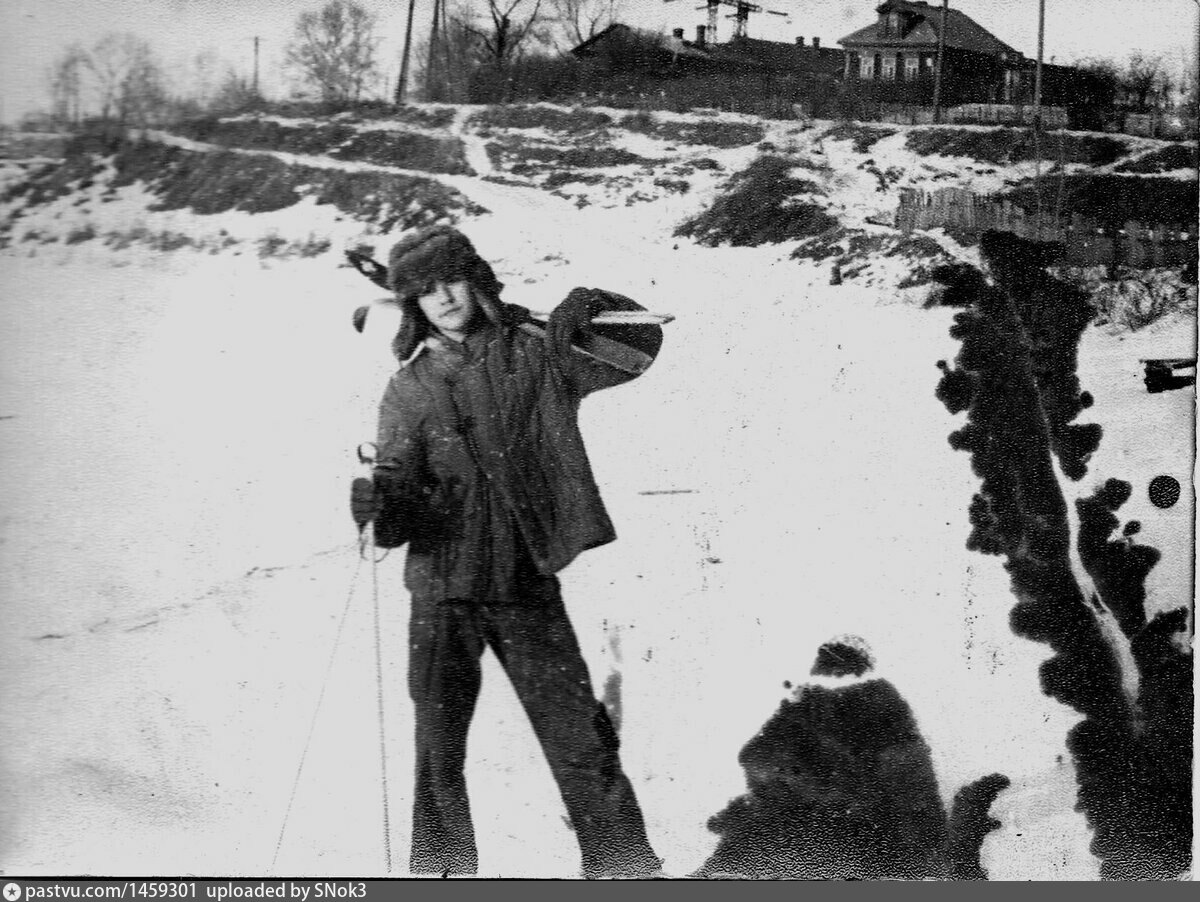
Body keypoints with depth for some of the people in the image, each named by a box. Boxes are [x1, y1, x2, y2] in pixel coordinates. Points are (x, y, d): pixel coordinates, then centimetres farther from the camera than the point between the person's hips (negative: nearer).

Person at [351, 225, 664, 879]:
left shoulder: (534, 354, 4)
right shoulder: (409, 390, 6)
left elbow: (639, 345, 8)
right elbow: (400, 483, -4)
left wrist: (590, 310, -10)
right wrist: (382, 506, -27)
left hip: (526, 585, -1)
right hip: (443, 590, 1)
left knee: (579, 738, -1)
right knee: (438, 753, 7)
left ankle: (624, 867, 11)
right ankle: (441, 873, 22)